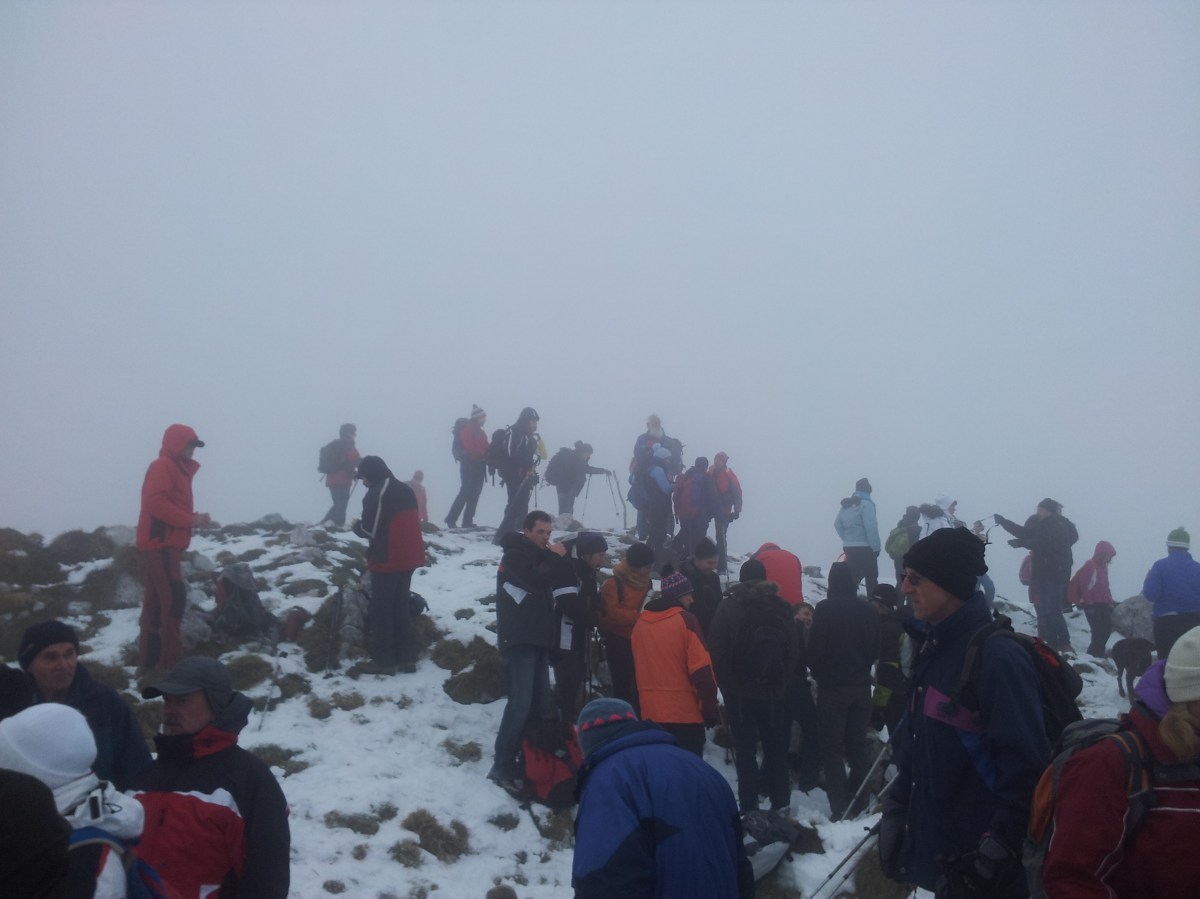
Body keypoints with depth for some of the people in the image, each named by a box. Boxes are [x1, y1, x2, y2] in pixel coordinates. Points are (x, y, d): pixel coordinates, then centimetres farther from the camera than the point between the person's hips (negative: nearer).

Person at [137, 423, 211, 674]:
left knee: (155, 603, 10)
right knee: (174, 599, -14)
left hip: (163, 544, 10)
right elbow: (156, 502, -21)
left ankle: (149, 660, 14)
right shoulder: (162, 466, -9)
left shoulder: (177, 469, 21)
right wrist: (191, 520, -18)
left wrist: (194, 518, 3)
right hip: (160, 543, -10)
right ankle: (170, 660, -15)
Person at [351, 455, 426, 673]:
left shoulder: (376, 494, -14)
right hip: (408, 558, 8)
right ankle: (407, 658, 15)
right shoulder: (405, 490, 13)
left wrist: (356, 526, 6)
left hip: (387, 560, -8)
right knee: (401, 606, 16)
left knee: (381, 610, 2)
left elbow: (370, 529, -14)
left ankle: (384, 661, 3)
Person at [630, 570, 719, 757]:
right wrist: (710, 708, -7)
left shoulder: (639, 623, 8)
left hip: (651, 712, 6)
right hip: (686, 712, -6)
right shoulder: (685, 621, -11)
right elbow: (701, 671, -13)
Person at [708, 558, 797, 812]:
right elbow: (794, 650, 0)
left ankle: (749, 805, 2)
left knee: (745, 750, 4)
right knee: (776, 749, 14)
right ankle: (780, 802, 17)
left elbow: (717, 650, -7)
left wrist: (726, 685, -1)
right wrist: (784, 682, 5)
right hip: (774, 691, 2)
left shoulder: (727, 607, -5)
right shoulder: (781, 607, -1)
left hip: (740, 692, -2)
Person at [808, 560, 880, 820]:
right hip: (861, 687, 5)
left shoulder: (825, 609, -13)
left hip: (833, 687, -5)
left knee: (832, 748, 1)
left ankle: (840, 806, -5)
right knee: (857, 746, 13)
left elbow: (815, 649, -12)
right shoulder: (867, 611, 2)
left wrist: (819, 673, 7)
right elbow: (875, 650, 10)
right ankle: (859, 803, 17)